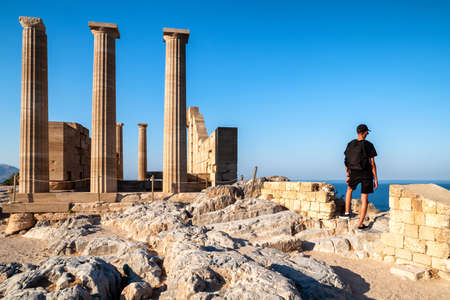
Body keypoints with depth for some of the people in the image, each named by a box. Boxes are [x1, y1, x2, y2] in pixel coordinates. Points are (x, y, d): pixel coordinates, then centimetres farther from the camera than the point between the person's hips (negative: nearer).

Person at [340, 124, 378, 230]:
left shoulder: (350, 144, 3)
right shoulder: (369, 145, -5)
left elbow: (346, 162, 6)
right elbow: (372, 163, -7)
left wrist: (348, 175, 16)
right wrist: (375, 178, -1)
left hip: (354, 173, 2)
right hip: (366, 174, -2)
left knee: (349, 189, 31)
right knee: (364, 198, 3)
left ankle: (347, 212, 26)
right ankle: (360, 224, 4)